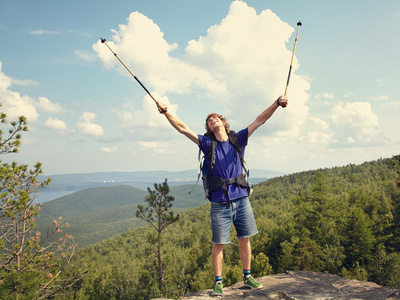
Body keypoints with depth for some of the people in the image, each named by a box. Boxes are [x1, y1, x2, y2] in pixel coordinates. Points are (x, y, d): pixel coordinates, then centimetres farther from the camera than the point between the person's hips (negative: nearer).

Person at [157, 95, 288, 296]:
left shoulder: (238, 139, 4)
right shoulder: (207, 143, 0)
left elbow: (259, 120, 0)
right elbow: (183, 129, -6)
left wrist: (277, 104, -10)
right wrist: (166, 113, -19)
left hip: (241, 199, 2)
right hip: (220, 203, -2)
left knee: (244, 240, 11)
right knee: (218, 244, 3)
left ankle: (247, 277, 27)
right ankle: (218, 282, 18)